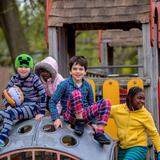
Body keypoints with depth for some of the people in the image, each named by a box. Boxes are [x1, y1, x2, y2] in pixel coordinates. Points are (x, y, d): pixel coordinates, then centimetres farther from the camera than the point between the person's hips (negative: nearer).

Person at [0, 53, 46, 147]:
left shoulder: (34, 79, -8)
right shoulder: (14, 78, 6)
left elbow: (43, 95, -9)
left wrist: (41, 112, -11)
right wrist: (8, 105, -9)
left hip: (32, 107, -6)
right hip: (18, 106, 6)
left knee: (10, 113, -32)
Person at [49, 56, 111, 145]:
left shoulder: (87, 86, 9)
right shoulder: (64, 84, -2)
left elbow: (91, 105, 20)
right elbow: (52, 102, -3)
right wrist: (56, 118, -16)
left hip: (84, 115, 4)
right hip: (70, 116, -4)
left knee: (106, 102, -18)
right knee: (76, 93, -32)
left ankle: (99, 133, -24)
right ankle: (79, 123, -21)